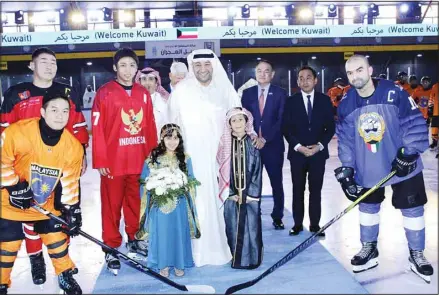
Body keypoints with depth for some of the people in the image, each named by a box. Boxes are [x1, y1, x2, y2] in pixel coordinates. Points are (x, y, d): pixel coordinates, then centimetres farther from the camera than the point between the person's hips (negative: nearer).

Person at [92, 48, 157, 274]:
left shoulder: (144, 94, 8)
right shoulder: (104, 93, -4)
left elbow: (150, 127, 10)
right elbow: (97, 130, -7)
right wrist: (100, 161, -10)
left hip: (140, 161, 4)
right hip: (113, 161, -3)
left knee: (136, 202, 14)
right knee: (112, 205, 5)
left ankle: (134, 240, 32)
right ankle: (111, 249, 17)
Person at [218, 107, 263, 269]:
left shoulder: (252, 143, -1)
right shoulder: (225, 144, 1)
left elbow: (257, 171, -2)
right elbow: (222, 170, 1)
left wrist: (249, 194, -8)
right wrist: (231, 194, -6)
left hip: (250, 194, -1)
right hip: (231, 195, 1)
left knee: (251, 225, 2)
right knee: (233, 226, 5)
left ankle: (251, 259, 17)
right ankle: (235, 258, 19)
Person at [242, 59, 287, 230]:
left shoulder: (280, 93, 2)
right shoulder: (247, 93, 8)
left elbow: (282, 120, -6)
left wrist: (265, 139, -14)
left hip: (273, 145, -1)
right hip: (252, 144, 1)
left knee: (276, 183, 7)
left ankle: (277, 217, 20)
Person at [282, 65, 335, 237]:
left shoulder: (325, 100, 4)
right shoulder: (291, 101, 2)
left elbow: (331, 127, 3)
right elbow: (286, 128, -1)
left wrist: (320, 145, -10)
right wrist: (298, 146, -12)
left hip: (318, 152, 0)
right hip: (297, 153, 0)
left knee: (316, 190, 6)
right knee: (298, 190, 7)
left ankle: (315, 224, 15)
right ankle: (298, 223, 17)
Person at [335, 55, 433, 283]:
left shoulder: (394, 93, -16)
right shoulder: (346, 104, -4)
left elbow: (414, 124, -14)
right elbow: (345, 139, -1)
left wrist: (409, 153, -20)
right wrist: (347, 168, -6)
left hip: (402, 163, -3)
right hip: (367, 168, 3)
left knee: (412, 209, 6)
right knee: (368, 207, 13)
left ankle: (416, 254, 23)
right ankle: (369, 249, 31)